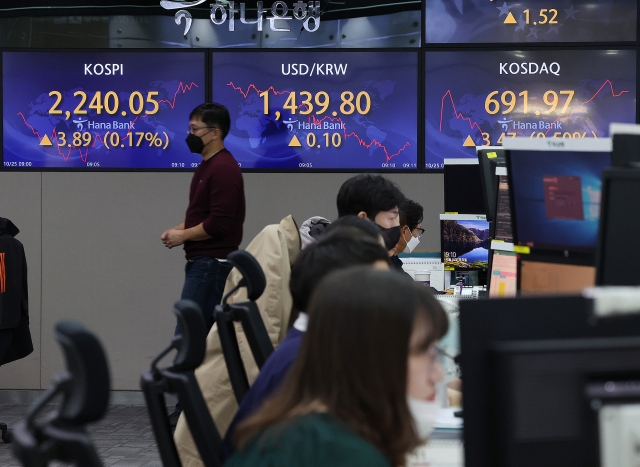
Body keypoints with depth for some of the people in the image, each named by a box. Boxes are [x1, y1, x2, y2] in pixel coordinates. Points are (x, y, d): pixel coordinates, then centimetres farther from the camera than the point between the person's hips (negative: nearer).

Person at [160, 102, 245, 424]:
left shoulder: (223, 169, -16)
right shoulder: (207, 166, 17)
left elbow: (219, 222, -22)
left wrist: (183, 236, -12)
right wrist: (177, 229, 7)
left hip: (211, 264, -11)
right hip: (203, 262, 11)